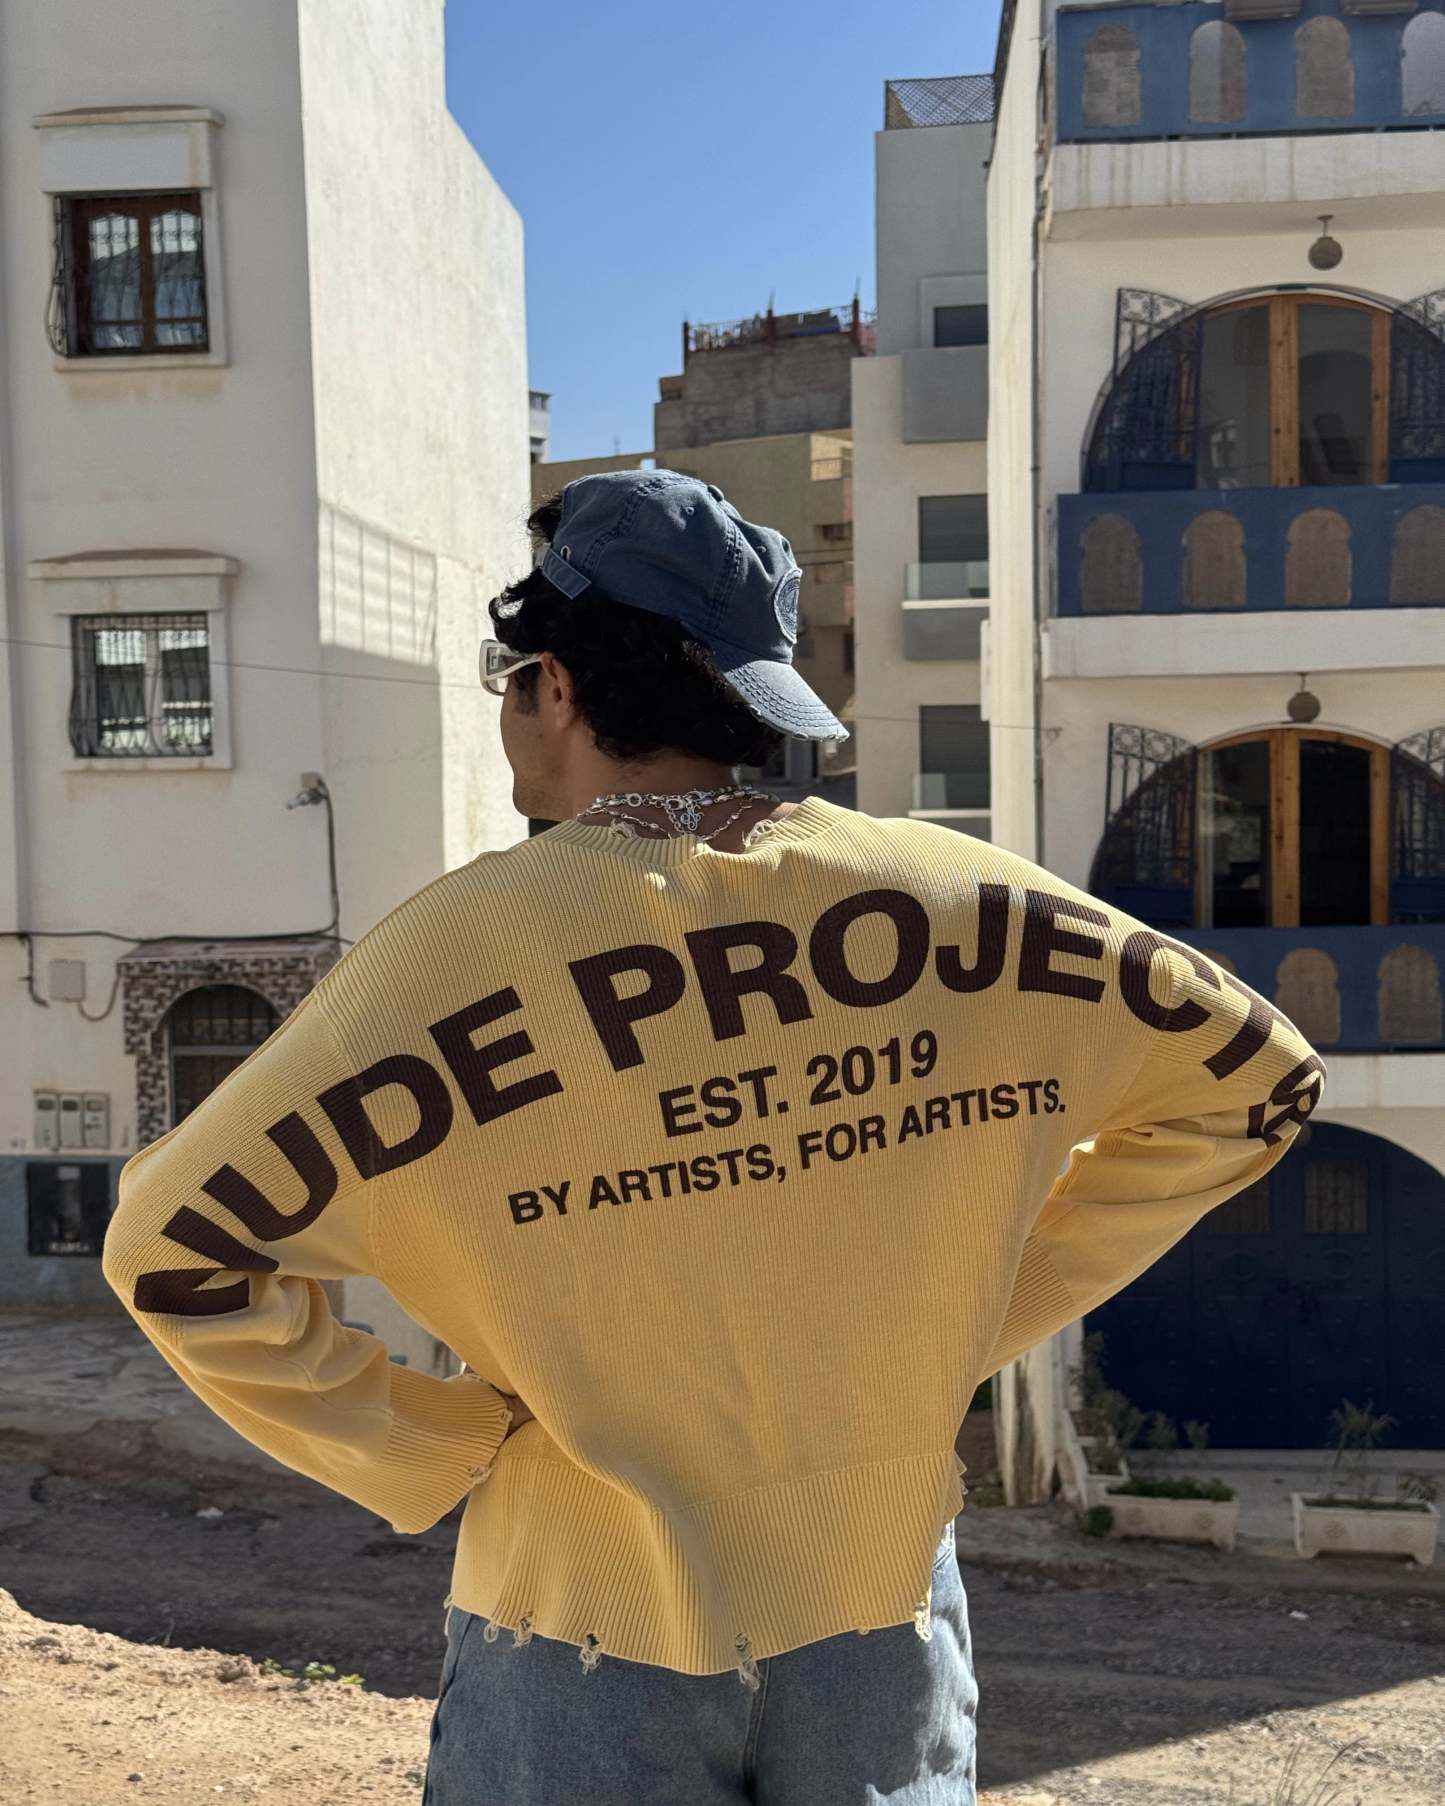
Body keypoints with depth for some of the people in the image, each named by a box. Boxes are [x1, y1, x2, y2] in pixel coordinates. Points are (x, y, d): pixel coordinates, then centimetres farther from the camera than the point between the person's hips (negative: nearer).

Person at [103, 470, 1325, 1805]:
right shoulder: (951, 895, -11)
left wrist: (432, 1452, -8)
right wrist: (971, 1322, 1)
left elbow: (175, 1248, -17)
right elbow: (1256, 1079, 1)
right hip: (887, 1615, 3)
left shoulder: (460, 947, -19)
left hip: (588, 1642, -2)